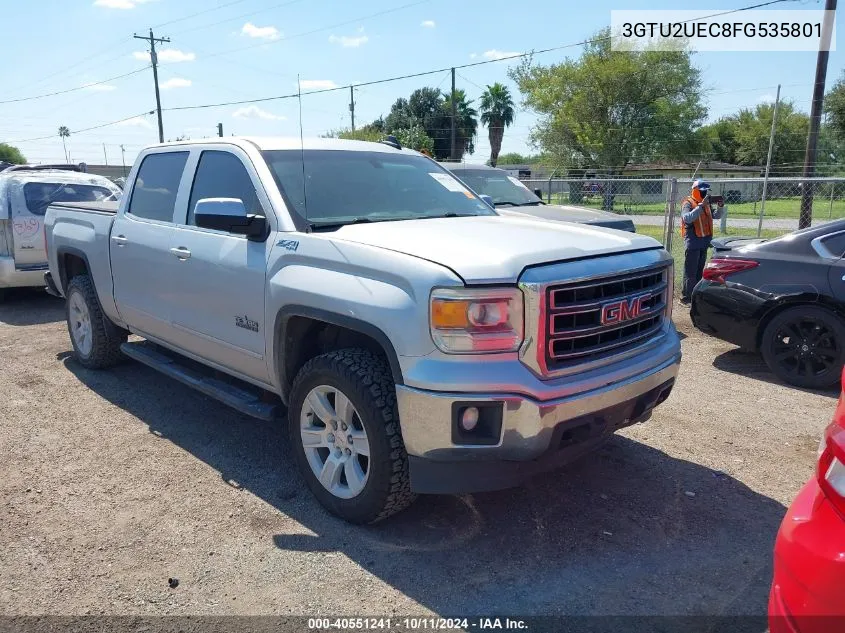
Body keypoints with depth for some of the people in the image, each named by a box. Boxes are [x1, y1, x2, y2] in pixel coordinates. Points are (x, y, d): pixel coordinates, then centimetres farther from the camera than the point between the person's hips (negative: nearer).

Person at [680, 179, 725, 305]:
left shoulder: (706, 203, 13)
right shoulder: (688, 203, -10)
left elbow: (716, 215, 18)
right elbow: (687, 218, -27)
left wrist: (720, 206, 0)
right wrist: (701, 206, -31)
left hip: (704, 241, 8)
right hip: (692, 242, -8)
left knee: (699, 270, 14)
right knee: (690, 271, -8)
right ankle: (686, 297, -4)